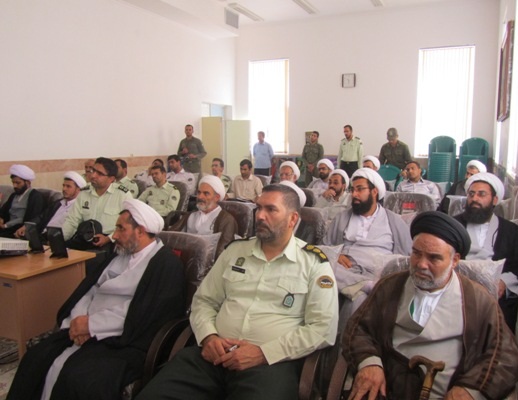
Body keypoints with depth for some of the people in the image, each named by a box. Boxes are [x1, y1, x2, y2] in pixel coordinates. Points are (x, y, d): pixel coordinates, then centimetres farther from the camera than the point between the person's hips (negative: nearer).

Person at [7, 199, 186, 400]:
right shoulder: (119, 253, 15)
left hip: (124, 341, -7)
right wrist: (79, 319, -8)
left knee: (77, 377, -26)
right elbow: (90, 287, 12)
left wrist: (91, 324, -15)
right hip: (86, 329, 7)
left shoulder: (167, 264, -11)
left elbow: (141, 314, -19)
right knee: (36, 359, -9)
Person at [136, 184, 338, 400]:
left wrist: (263, 353, -13)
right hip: (216, 355, 3)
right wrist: (208, 336, -3)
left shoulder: (314, 263, 1)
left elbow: (323, 329, -6)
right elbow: (204, 300, 18)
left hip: (271, 362, -2)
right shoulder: (235, 250, 14)